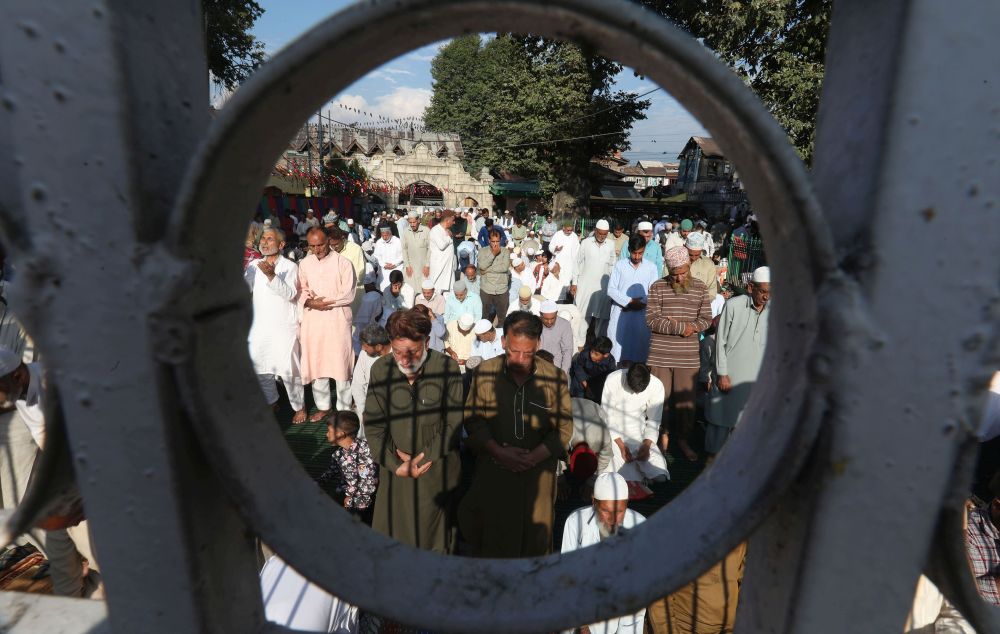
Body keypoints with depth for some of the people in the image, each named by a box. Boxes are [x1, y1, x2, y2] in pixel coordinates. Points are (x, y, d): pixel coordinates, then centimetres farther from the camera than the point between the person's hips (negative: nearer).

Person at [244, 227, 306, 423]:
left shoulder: (289, 266, -4)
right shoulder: (254, 265, 8)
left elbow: (290, 294, -18)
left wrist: (271, 276, -30)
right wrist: (239, 272, -18)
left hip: (283, 326, -5)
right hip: (259, 326, 5)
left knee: (288, 369, -2)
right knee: (260, 368, 13)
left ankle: (299, 407, 15)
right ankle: (271, 401, 34)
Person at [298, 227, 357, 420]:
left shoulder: (343, 263, -5)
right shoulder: (304, 264, 7)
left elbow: (348, 295, -10)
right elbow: (301, 290, 7)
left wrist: (325, 302, -15)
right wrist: (309, 302, -13)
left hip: (337, 319, -4)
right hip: (312, 320, 4)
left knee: (340, 363, 2)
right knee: (315, 363, 11)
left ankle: (343, 408, 16)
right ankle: (323, 406, 27)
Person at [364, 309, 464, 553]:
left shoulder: (447, 368, -18)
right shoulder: (380, 369, -11)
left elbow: (453, 425, -13)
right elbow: (373, 424, -6)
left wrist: (420, 459, -12)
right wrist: (396, 465, -13)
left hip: (438, 467, -2)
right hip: (395, 468, 2)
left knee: (435, 529, 17)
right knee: (392, 528, 18)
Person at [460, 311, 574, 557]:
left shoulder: (555, 378, -9)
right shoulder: (484, 373, -7)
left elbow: (564, 428, -5)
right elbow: (473, 419, -3)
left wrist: (532, 458, -16)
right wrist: (499, 452, -15)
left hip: (538, 472, 0)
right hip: (492, 470, 1)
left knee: (534, 540, 14)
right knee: (490, 534, 16)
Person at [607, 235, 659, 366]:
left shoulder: (651, 267, 4)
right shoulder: (619, 265, 3)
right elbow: (611, 290, -2)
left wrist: (641, 302, -14)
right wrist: (629, 301, -12)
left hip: (641, 314, 0)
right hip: (620, 313, 0)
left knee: (638, 350, 3)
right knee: (617, 351, 1)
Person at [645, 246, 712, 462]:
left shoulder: (700, 288, 4)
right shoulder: (658, 287, -4)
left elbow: (706, 319, 5)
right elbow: (651, 320, -11)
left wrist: (691, 327, -16)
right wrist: (681, 327, -17)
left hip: (688, 355, 2)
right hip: (660, 354, -1)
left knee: (686, 400, 10)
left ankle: (684, 439, 28)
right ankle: (661, 435, 27)